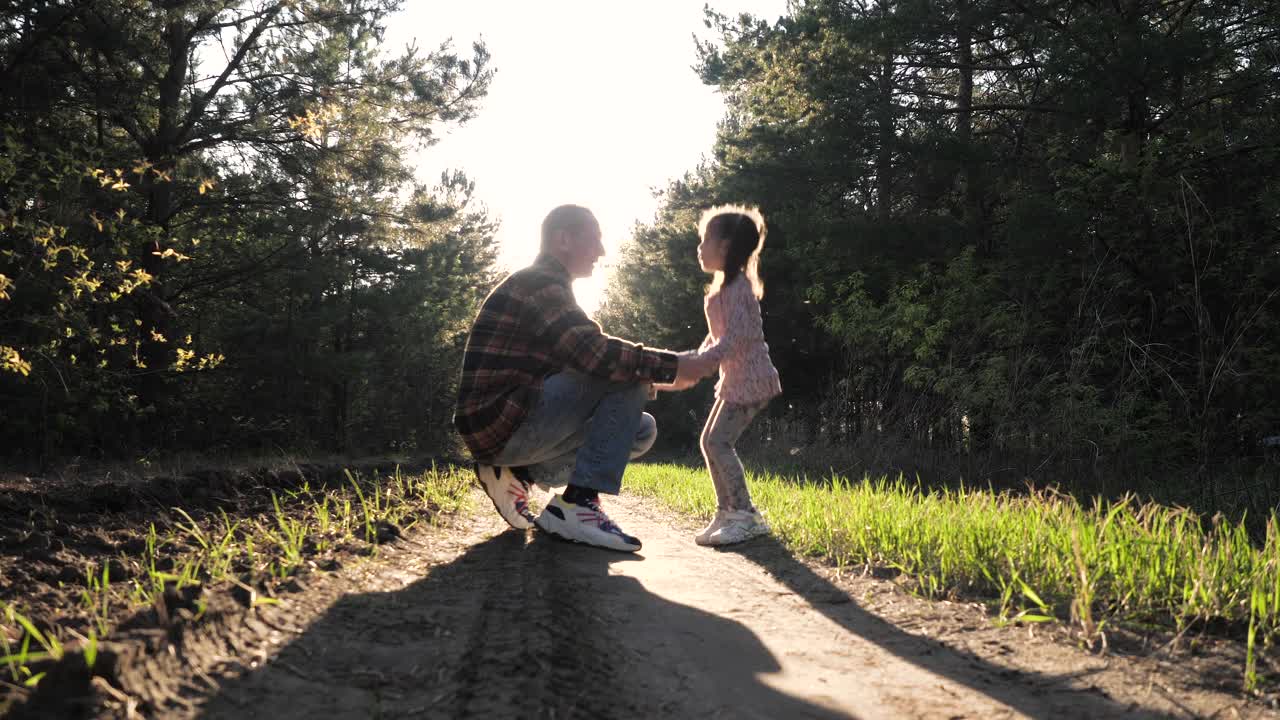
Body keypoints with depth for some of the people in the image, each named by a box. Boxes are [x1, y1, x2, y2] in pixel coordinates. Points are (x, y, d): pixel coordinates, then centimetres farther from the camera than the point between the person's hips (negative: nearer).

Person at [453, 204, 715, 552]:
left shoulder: (543, 285, 23)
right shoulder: (540, 283, -10)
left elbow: (583, 358, 21)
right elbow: (594, 354, -25)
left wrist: (665, 370, 10)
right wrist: (671, 366, -18)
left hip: (501, 431, 10)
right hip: (501, 422, -10)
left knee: (642, 429, 10)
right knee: (628, 376, -16)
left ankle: (516, 474, 6)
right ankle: (575, 504, -19)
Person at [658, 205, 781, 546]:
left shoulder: (737, 287, -16)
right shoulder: (724, 288, 16)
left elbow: (734, 339, -26)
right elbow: (717, 337, 20)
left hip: (749, 377, -10)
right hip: (735, 378, 10)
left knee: (719, 441, -15)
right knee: (709, 441, 9)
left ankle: (746, 515, -11)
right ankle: (726, 513, 15)